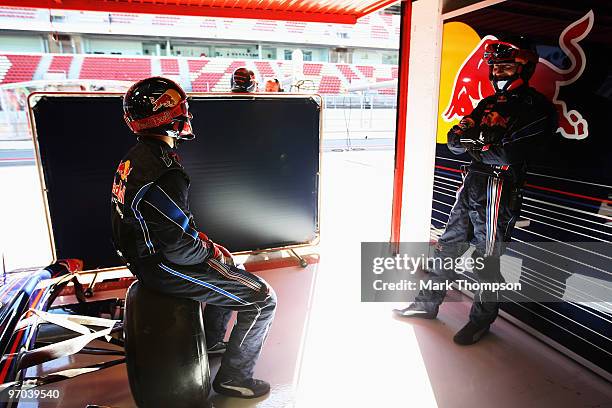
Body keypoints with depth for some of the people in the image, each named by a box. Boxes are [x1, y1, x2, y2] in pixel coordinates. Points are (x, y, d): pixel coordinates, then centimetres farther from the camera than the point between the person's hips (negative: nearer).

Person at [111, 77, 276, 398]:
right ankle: (232, 377, 12)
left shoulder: (134, 157, 5)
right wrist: (212, 251, -9)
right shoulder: (163, 173, -29)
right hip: (163, 269, -10)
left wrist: (199, 238, 8)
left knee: (229, 266, 29)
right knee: (262, 299, -5)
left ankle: (210, 339, 41)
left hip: (145, 252, 10)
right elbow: (180, 247, -28)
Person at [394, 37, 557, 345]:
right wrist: (467, 133, -13)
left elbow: (509, 155, -21)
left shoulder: (536, 108, -8)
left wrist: (473, 145, -9)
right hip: (472, 185, 8)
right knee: (447, 247, 13)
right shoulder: (491, 102, 16)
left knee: (486, 261, 4)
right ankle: (428, 304, 28)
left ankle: (482, 320, 25)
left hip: (499, 190, -7)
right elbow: (454, 139, 8)